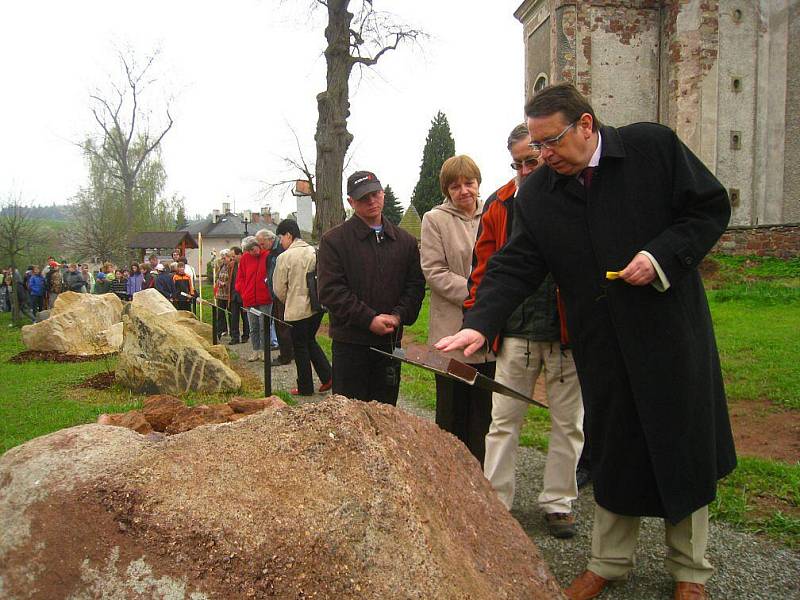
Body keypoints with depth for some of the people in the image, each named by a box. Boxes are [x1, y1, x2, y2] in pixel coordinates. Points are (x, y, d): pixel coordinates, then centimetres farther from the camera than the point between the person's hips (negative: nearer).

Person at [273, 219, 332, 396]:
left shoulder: (284, 257, -13)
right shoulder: (314, 252, 3)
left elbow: (279, 288, -7)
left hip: (297, 309, -6)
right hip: (317, 306, 6)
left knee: (300, 347, 8)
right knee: (310, 341, 22)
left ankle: (305, 388, 18)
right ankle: (327, 376, 12)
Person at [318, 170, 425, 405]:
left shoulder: (405, 241, 11)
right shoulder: (334, 240, -2)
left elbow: (416, 285, 9)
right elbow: (330, 290, -10)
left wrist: (398, 316, -9)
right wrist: (370, 319, -16)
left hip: (390, 340, 4)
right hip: (350, 341, -3)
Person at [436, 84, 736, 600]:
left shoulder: (655, 146, -7)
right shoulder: (537, 195, -1)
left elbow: (712, 208, -2)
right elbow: (514, 267, -5)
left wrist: (662, 256, -17)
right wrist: (480, 324, -20)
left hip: (673, 332, -1)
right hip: (604, 346, 2)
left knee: (684, 448, 10)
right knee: (612, 451, 11)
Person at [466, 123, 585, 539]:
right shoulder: (501, 204, 5)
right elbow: (484, 267, 7)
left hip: (568, 333, -1)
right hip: (516, 333, 1)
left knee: (567, 422, 11)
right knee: (504, 419, 6)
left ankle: (558, 502, 26)